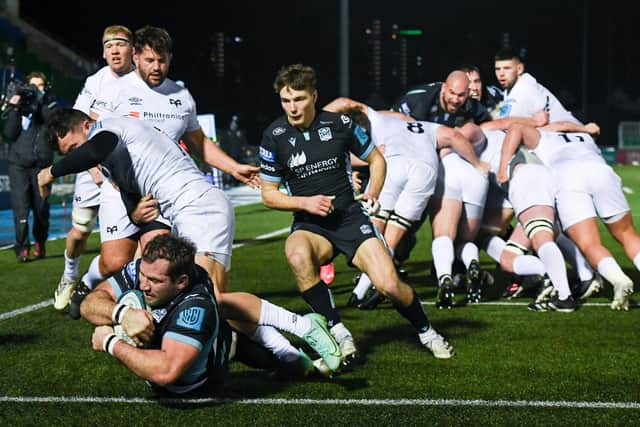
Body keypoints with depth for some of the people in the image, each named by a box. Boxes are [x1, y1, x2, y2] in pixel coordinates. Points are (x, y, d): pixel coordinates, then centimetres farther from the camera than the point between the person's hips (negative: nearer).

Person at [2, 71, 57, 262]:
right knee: (20, 207, -10)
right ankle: (22, 248, -11)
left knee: (41, 207, 1)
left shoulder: (49, 104, 10)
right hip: (18, 164, 0)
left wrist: (42, 102, -14)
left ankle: (40, 243, 19)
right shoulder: (17, 104, 11)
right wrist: (14, 110, -9)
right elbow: (9, 133, 1)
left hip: (41, 164, 0)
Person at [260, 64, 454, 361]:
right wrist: (305, 203, -13)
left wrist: (373, 192, -2)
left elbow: (376, 159, 13)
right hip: (309, 225, 0)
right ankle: (339, 333, -25)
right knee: (297, 255, -37)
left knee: (389, 285, -16)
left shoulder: (339, 124, -2)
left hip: (350, 217, 0)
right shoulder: (274, 136, -3)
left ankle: (426, 332, 15)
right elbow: (268, 194, 3)